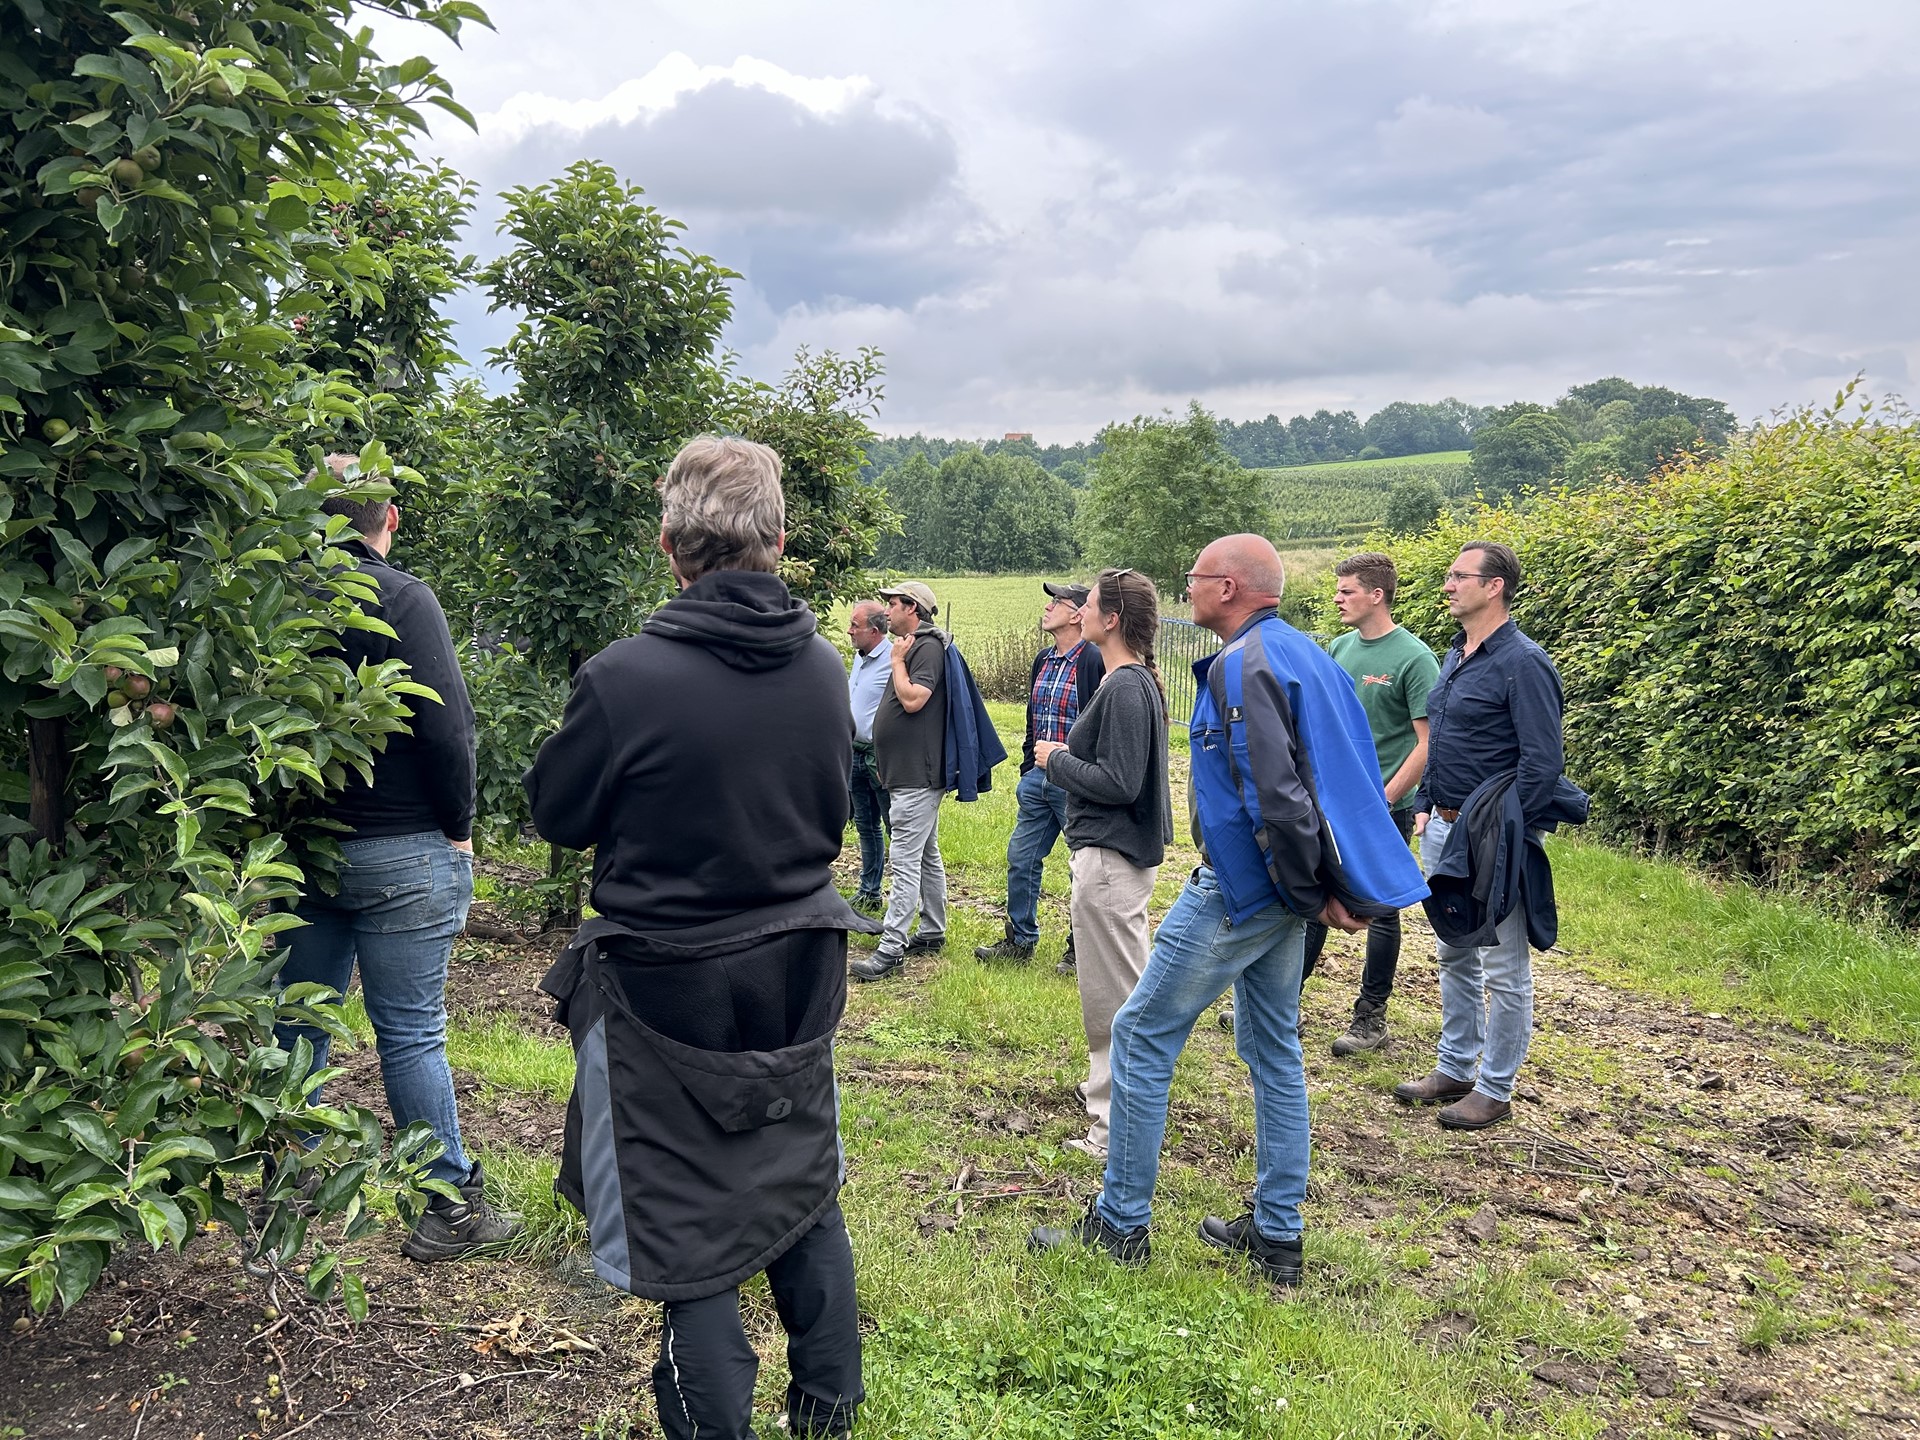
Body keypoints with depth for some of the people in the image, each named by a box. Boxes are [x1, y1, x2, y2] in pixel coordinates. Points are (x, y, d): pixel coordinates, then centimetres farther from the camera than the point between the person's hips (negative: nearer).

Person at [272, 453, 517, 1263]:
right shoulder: (399, 598, -12)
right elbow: (446, 729, -17)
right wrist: (458, 830, -5)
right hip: (402, 851, -5)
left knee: (299, 1026, 15)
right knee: (411, 1034, 0)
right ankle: (451, 1208, 11)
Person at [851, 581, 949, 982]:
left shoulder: (928, 647, -13)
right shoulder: (913, 647, 17)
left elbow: (912, 699, -24)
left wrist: (897, 660, -11)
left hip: (917, 776, -11)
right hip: (909, 773, 11)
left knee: (905, 861, -11)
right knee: (927, 857, 16)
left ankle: (891, 950, -12)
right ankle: (932, 933, 26)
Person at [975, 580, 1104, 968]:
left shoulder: (1093, 661, -14)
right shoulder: (1043, 660, 12)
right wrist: (1027, 769, 18)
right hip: (1038, 778, 8)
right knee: (1021, 857, 12)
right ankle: (1019, 940, 25)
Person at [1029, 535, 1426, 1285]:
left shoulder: (1240, 666, -19)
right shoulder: (1305, 653, 11)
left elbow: (1274, 794, -26)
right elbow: (1343, 772, 12)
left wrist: (1312, 893, -16)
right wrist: (1338, 885, 6)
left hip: (1239, 887, -10)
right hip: (1281, 889, 10)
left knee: (1141, 1033, 1)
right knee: (1274, 1049, 15)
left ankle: (1120, 1223, 11)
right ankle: (1276, 1236, 25)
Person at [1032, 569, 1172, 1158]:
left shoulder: (1125, 689, -20)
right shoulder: (1136, 681, 11)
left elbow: (1118, 783, -24)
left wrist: (1056, 761, -11)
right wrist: (1068, 755, 6)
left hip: (1110, 859, -11)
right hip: (1123, 851, 11)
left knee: (1112, 997, -2)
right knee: (1124, 987, 22)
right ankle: (1111, 1086, 38)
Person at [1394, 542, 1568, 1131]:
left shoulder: (1522, 663, -15)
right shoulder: (1454, 657, 12)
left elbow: (1543, 761, -19)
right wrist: (1425, 807, 14)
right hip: (1442, 832, 9)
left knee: (1504, 970, 4)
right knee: (1454, 957, 18)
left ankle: (1494, 1089, 15)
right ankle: (1455, 1069, 31)